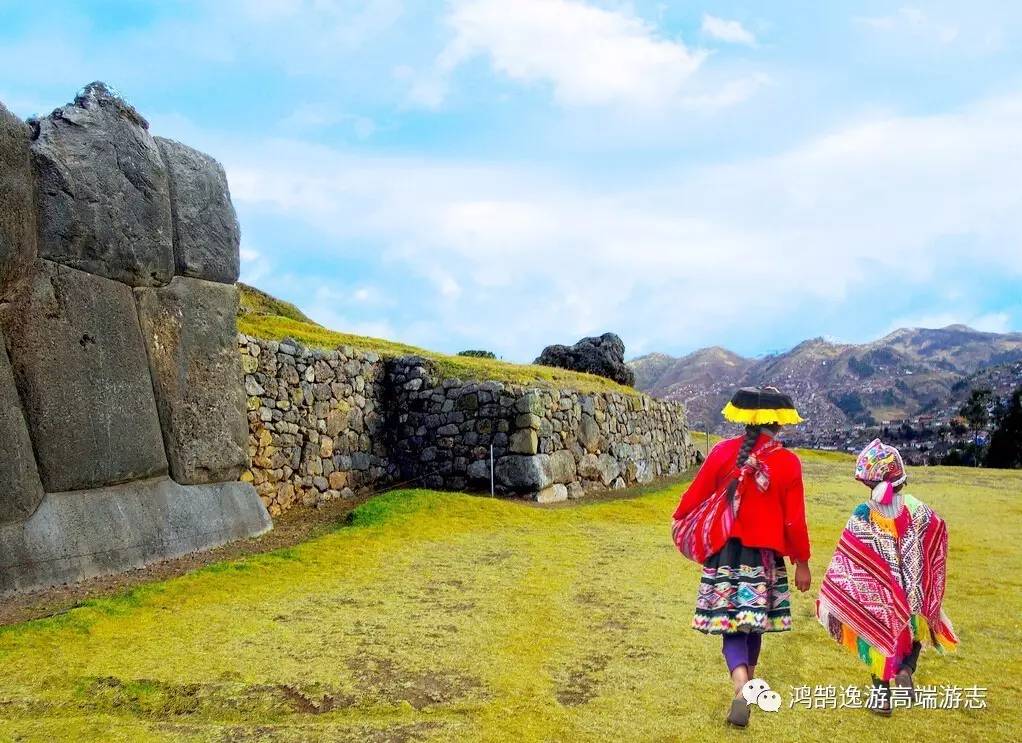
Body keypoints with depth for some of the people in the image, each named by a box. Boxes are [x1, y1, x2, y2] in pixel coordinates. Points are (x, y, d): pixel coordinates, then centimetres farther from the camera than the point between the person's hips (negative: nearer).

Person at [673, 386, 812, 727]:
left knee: (730, 623, 2)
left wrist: (679, 520, 20)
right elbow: (795, 521, -6)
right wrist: (802, 563, 6)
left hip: (724, 551, 0)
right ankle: (748, 681, 38)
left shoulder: (723, 451, -7)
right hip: (764, 555, 0)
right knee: (753, 620, 19)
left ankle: (741, 688, -19)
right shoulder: (788, 463, -9)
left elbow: (696, 494, 0)